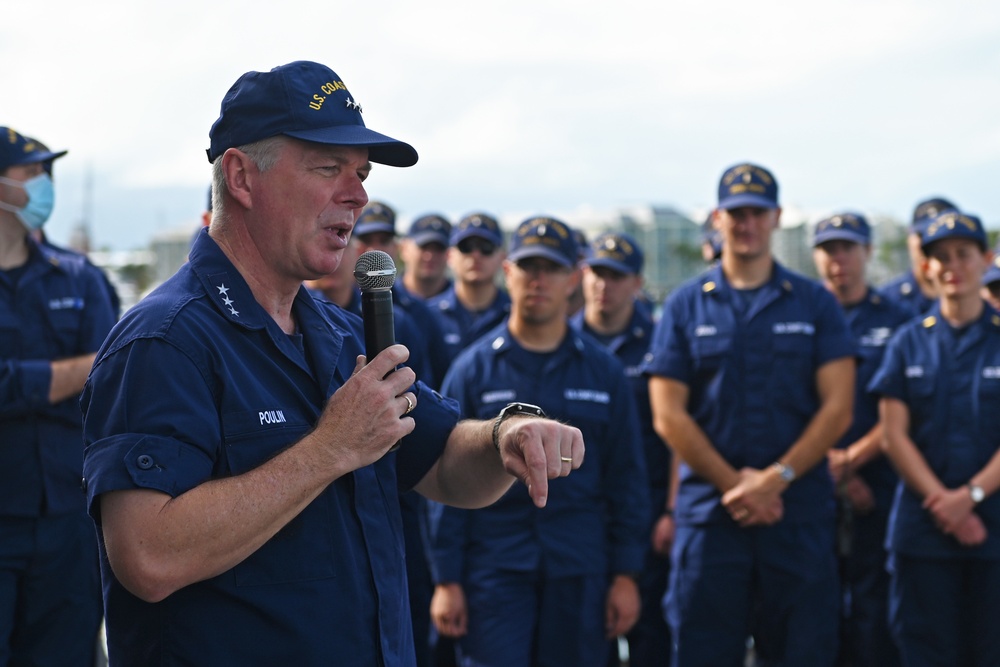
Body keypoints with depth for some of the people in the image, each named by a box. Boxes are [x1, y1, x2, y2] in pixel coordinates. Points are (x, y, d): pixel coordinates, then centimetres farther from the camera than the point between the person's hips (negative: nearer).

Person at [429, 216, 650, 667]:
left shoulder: (603, 372, 7)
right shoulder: (474, 368, 2)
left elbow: (625, 478, 8)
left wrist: (626, 575, 3)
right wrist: (447, 580, -5)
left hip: (580, 573, 2)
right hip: (494, 567, -2)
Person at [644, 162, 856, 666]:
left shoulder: (814, 304, 8)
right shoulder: (685, 306, 7)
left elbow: (837, 410, 1)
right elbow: (668, 416, 0)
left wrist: (775, 479, -11)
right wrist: (734, 484, -9)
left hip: (800, 512, 0)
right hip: (708, 510, 0)